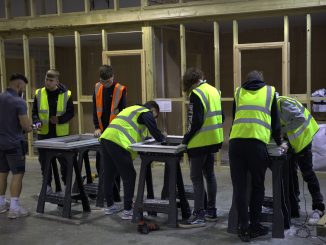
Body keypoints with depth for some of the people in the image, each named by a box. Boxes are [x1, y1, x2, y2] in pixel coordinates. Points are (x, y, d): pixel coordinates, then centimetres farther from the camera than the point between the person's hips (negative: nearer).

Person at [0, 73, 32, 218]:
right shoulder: (19, 102, -16)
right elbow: (25, 126, -18)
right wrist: (29, 127, 3)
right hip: (14, 143, -7)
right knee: (17, 174, -1)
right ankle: (14, 208, -3)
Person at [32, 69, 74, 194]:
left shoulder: (66, 94, -3)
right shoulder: (39, 93, 1)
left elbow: (70, 112, 2)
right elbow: (34, 112, 7)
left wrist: (60, 120, -14)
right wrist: (37, 122, -12)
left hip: (61, 133, -1)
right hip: (44, 133, 2)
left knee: (64, 160, 7)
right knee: (44, 160, 6)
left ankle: (67, 184, 23)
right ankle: (47, 185, 19)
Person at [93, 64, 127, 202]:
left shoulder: (120, 90, -9)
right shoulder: (97, 88, 5)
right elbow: (95, 109, 6)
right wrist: (97, 127, -4)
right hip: (102, 132, 5)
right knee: (100, 163, 9)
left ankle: (115, 194, 9)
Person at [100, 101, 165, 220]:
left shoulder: (132, 109, 31)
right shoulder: (146, 113, 5)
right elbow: (154, 131, -4)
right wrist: (162, 138, 16)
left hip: (106, 138, 9)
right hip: (117, 142, -9)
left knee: (109, 174, 18)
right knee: (129, 176, -2)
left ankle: (110, 206, 30)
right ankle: (127, 211, -1)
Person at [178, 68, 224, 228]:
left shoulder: (196, 94, -15)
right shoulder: (214, 90, 12)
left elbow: (195, 121, -20)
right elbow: (220, 116, 16)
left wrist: (186, 139, -8)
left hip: (200, 142, -9)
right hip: (214, 140, 9)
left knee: (196, 177, -4)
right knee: (209, 174, 17)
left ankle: (198, 216, -3)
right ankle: (211, 210, 26)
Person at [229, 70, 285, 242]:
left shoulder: (238, 92, 22)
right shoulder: (270, 91, 18)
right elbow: (275, 121, 22)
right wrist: (279, 143, 37)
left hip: (236, 142, 1)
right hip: (257, 143, -1)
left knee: (239, 187, 6)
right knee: (257, 187, 13)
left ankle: (244, 228, 6)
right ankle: (254, 226, 17)